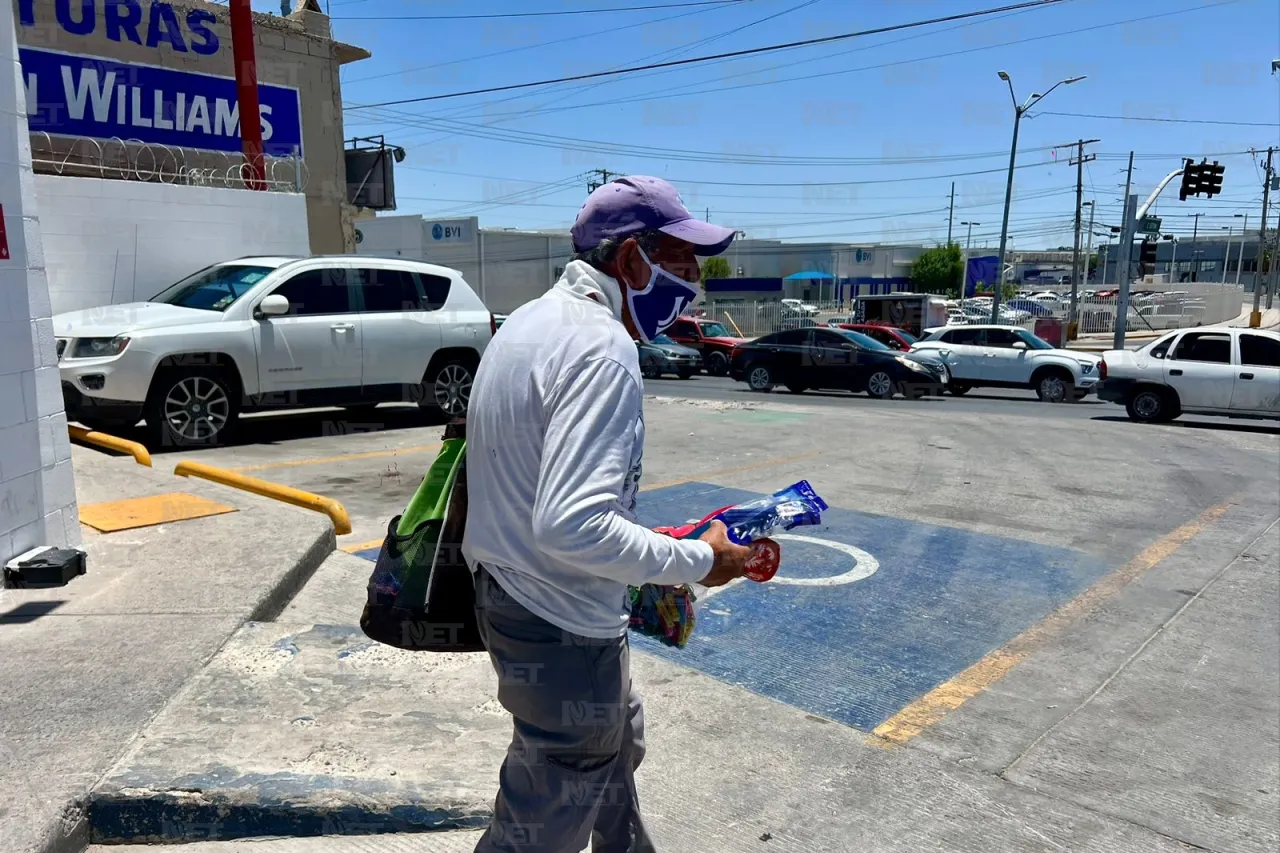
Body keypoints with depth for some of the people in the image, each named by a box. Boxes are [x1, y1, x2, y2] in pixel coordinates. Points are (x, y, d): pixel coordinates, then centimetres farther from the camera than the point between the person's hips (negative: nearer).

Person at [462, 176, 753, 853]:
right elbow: (571, 526, -34)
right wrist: (699, 561, -21)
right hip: (560, 627, -10)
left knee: (618, 745, 31)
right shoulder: (603, 349, -25)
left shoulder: (534, 320, 7)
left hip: (508, 588, 10)